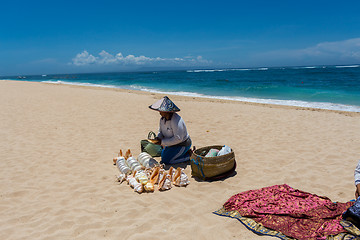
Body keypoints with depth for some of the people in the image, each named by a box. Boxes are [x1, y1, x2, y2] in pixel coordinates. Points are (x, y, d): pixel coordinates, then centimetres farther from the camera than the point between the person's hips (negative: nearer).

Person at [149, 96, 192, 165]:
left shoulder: (176, 120, -31)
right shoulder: (162, 119, -3)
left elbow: (178, 138, -33)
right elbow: (161, 132, 11)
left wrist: (162, 142, -28)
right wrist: (158, 138, -13)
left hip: (182, 145, -9)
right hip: (173, 143, 10)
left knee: (165, 161, -12)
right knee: (163, 156, 22)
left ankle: (188, 155, 0)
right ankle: (185, 152, 23)